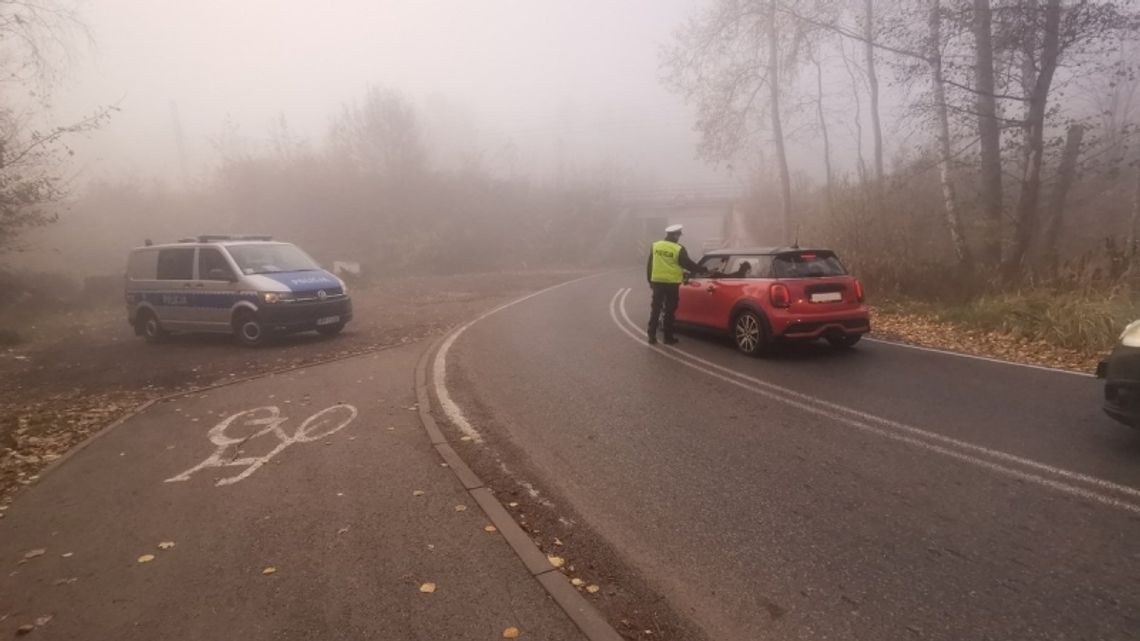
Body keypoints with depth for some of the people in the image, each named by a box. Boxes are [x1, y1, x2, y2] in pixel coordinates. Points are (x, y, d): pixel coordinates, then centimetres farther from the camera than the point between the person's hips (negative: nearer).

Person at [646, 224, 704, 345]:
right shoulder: (679, 249, -8)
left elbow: (649, 265, 10)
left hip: (657, 282, 4)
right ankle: (668, 338, 9)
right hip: (672, 283, -4)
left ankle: (652, 337, 7)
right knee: (670, 311, 4)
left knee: (655, 309, 9)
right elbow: (689, 265, -4)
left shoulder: (655, 246, 5)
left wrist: (650, 280, 19)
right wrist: (703, 270, 8)